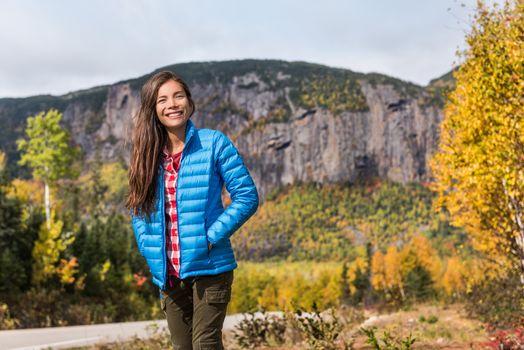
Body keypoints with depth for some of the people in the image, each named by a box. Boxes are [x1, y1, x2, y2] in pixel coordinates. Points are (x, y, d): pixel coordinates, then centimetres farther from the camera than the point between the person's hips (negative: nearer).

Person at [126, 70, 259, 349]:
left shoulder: (214, 143, -6)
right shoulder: (147, 153, 6)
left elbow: (246, 196, -7)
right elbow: (138, 207, 15)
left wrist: (212, 237, -15)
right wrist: (149, 248, 0)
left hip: (209, 266, -5)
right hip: (168, 272, 5)